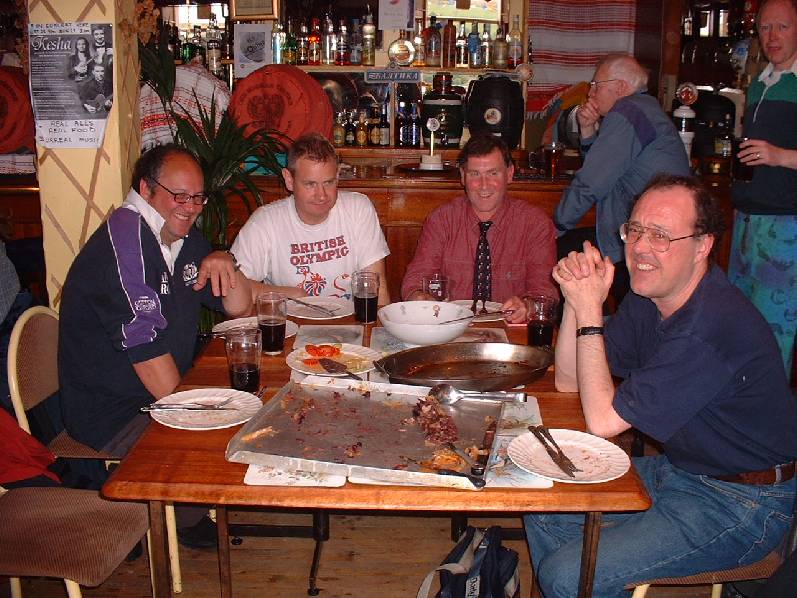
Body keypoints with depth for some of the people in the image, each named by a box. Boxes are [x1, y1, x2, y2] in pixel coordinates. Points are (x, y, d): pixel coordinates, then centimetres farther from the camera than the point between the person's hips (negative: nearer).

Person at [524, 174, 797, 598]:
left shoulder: (714, 327, -29)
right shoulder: (648, 298, -1)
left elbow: (603, 420, -25)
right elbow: (568, 381, 3)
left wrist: (589, 313, -22)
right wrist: (576, 301, -11)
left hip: (739, 503, -9)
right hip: (677, 468, 9)